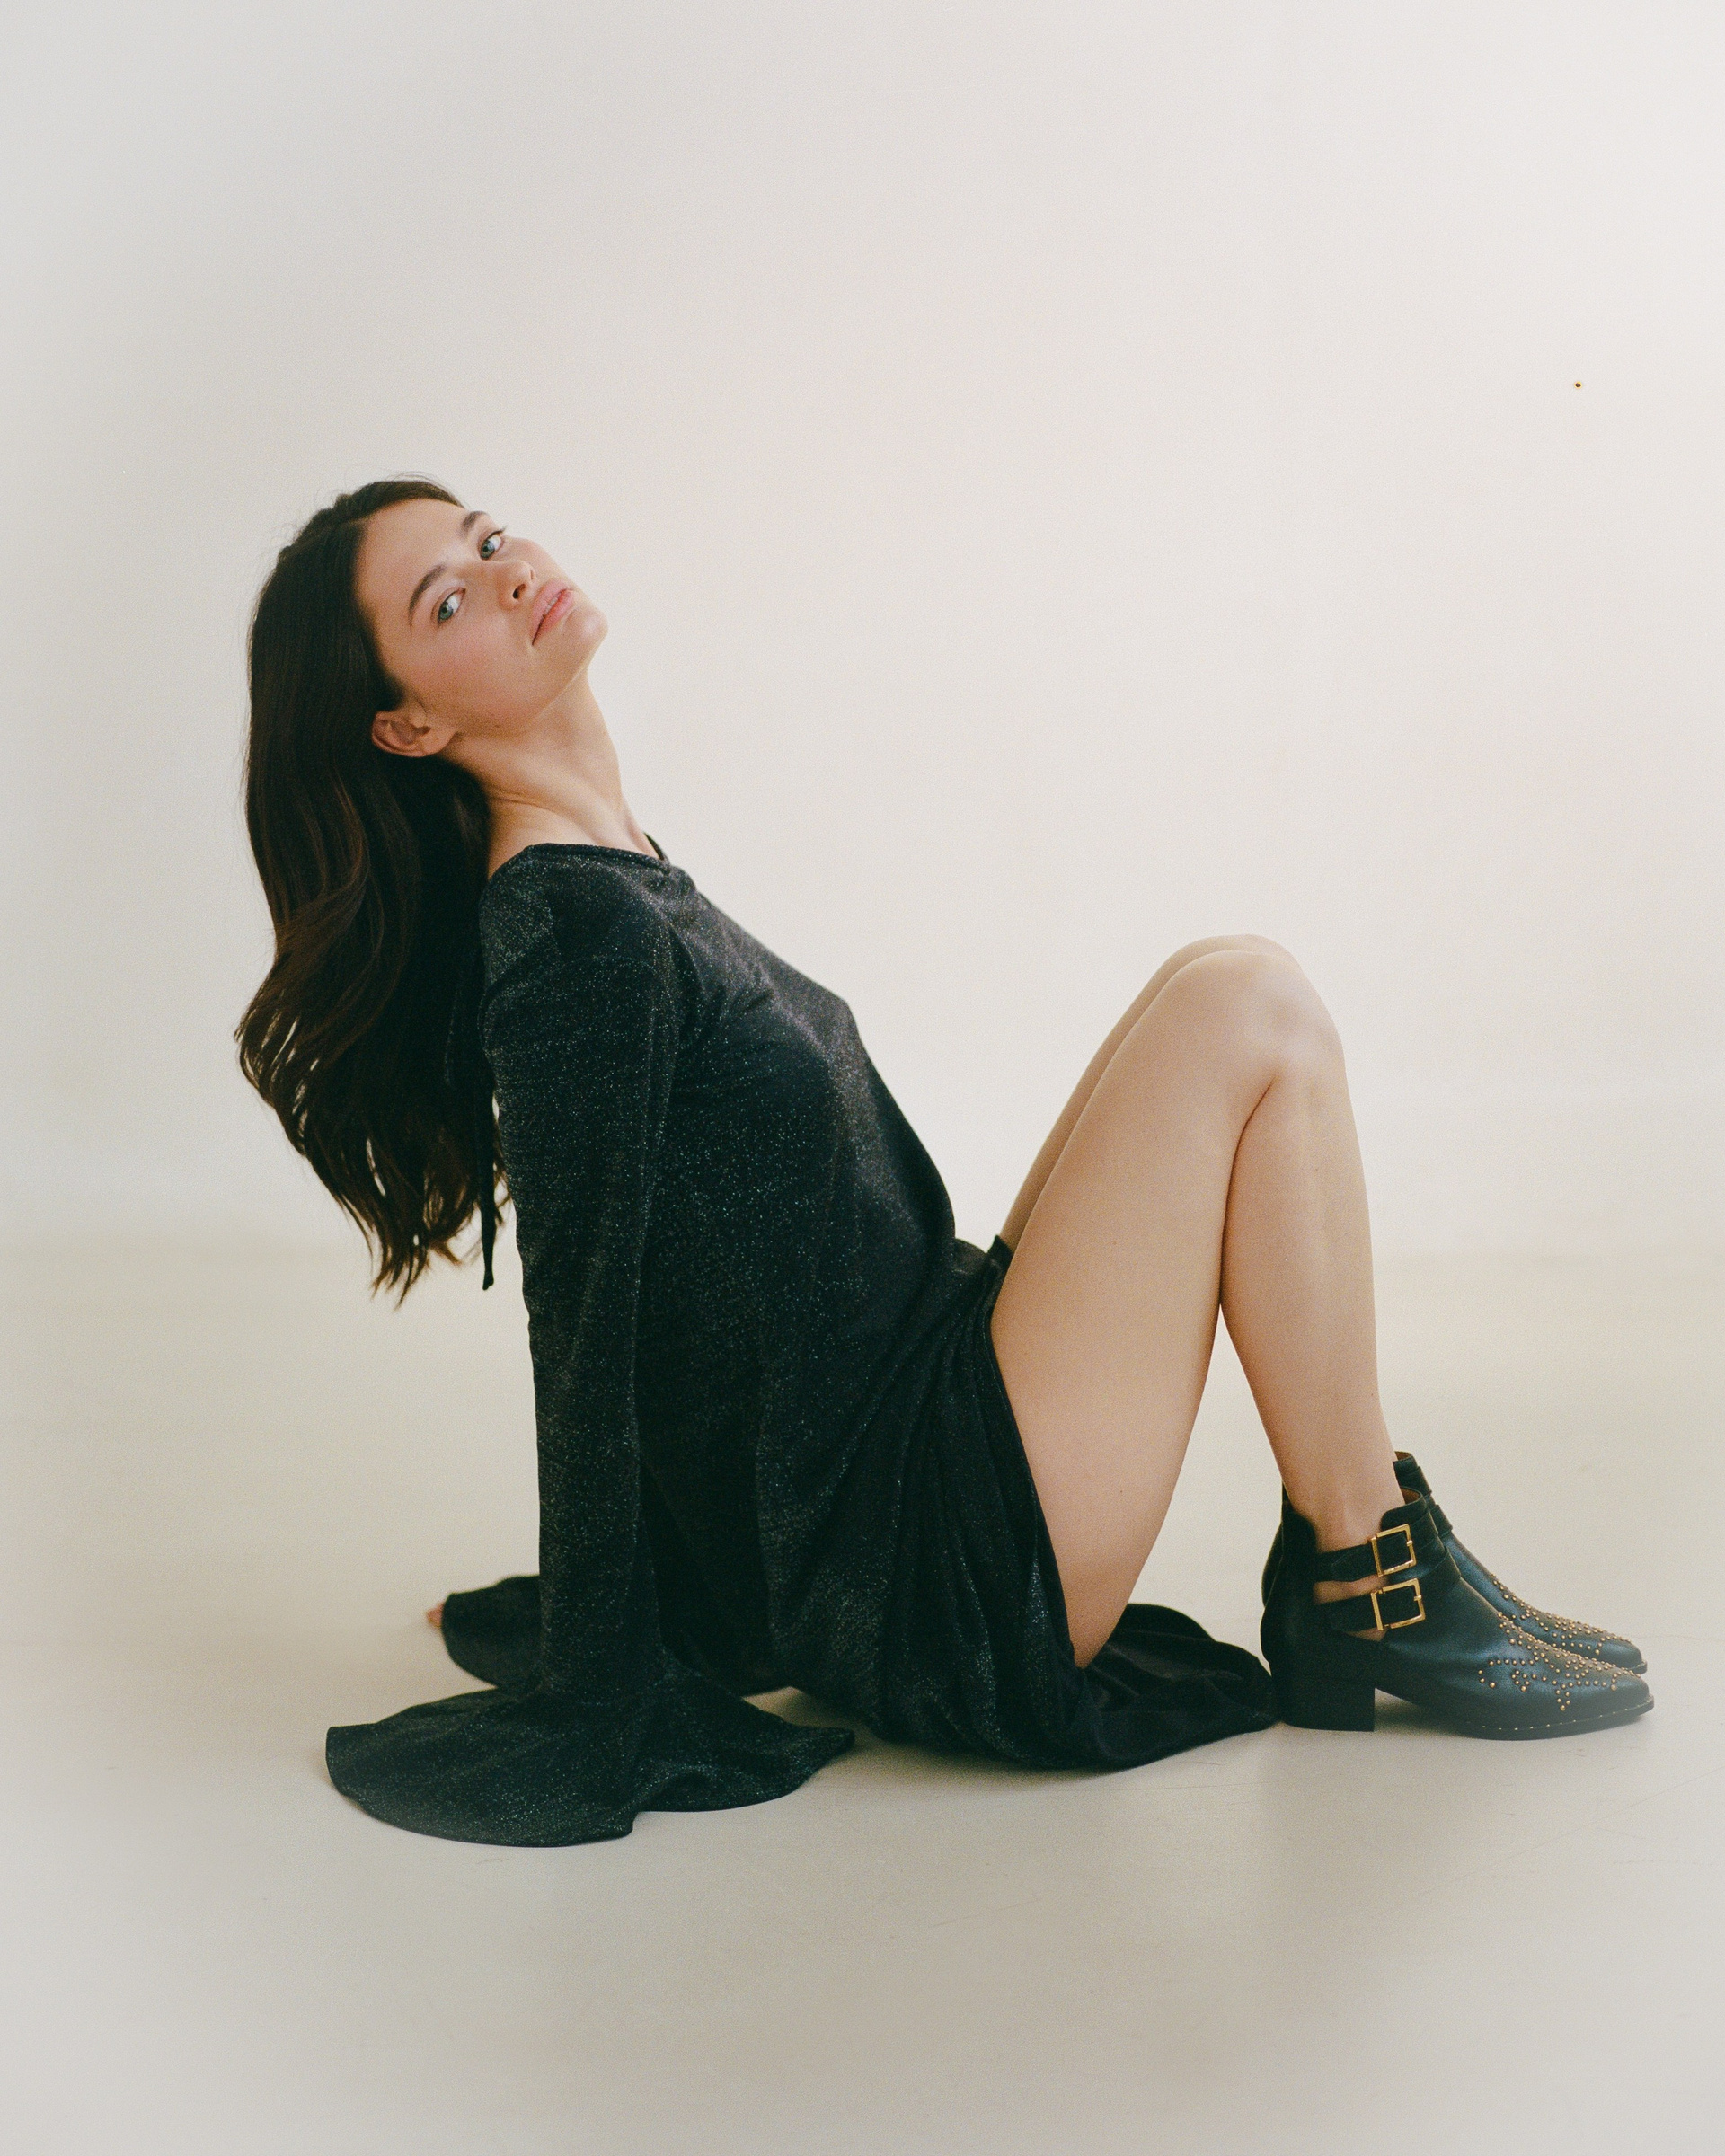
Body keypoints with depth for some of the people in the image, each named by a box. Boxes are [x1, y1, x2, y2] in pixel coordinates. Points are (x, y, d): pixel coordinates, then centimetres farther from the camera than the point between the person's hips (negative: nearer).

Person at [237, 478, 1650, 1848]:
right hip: (944, 1583, -10)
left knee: (1217, 1007, 14)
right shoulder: (579, 933, -17)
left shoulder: (616, 886, 12)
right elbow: (590, 1335, -17)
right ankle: (1376, 1596, -1)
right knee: (1252, 1009, -9)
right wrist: (590, 1723, -12)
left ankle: (1339, 1589, 9)